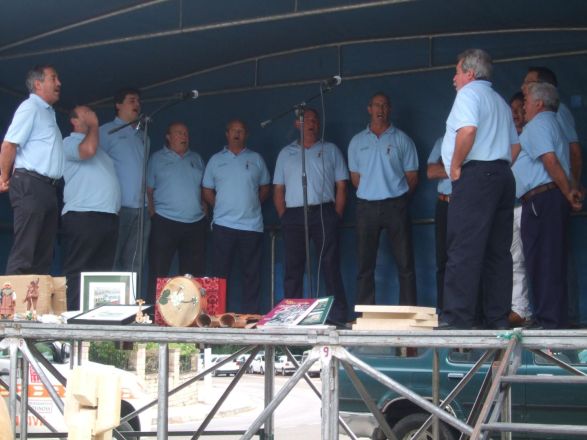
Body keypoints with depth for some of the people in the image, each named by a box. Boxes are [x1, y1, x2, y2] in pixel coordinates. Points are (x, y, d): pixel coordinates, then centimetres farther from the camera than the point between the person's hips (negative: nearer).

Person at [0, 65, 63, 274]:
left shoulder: (48, 112, 21)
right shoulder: (30, 107, -6)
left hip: (48, 187, 9)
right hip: (30, 186, -9)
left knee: (43, 255, 8)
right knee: (23, 252, -12)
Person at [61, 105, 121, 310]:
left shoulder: (98, 145, 29)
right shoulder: (69, 142, 5)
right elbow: (88, 150, -18)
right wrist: (94, 125, -1)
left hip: (108, 216, 8)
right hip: (82, 216, -8)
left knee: (102, 272, 6)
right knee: (77, 271, -11)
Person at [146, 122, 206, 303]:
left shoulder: (196, 159, 15)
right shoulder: (157, 158, 4)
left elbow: (204, 188, 19)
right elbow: (149, 189, 2)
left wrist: (203, 208, 7)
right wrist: (153, 212, -7)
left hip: (196, 223, 4)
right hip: (165, 223, -4)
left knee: (194, 273, 7)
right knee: (158, 273, -3)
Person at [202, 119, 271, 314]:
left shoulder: (256, 159, 10)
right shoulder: (216, 160, 10)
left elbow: (265, 187, 16)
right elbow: (207, 191, 12)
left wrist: (253, 204, 5)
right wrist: (222, 206, 3)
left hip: (252, 225, 1)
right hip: (223, 225, 0)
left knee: (252, 274, 1)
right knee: (221, 272, 1)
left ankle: (250, 315, 5)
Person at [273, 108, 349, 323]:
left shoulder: (330, 150, 12)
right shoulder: (286, 153, 17)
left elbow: (341, 186, 7)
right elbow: (278, 189, 14)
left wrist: (336, 216, -3)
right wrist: (284, 217, 2)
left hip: (323, 213, -2)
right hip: (293, 215, 2)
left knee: (330, 266, -5)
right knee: (293, 269, 2)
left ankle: (339, 317, -5)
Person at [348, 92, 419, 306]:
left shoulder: (402, 139, 6)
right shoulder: (357, 142, 12)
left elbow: (412, 176, 7)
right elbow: (355, 176, 14)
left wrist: (397, 197, 7)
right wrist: (371, 193, 9)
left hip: (396, 205, -2)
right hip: (366, 206, 2)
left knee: (405, 263, -3)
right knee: (365, 264, 2)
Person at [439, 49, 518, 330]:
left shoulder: (469, 93, -3)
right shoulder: (499, 101, 24)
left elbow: (468, 129, -21)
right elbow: (514, 143, 22)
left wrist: (455, 166, -12)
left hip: (475, 176, -9)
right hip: (503, 175, 9)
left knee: (463, 251, -11)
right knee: (498, 251, 7)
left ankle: (458, 318, -15)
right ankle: (498, 319, 7)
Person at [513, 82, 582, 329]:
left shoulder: (537, 125, -6)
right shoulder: (551, 124, 26)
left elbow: (550, 160, -18)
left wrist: (568, 192, -16)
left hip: (541, 198, -10)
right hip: (553, 197, 10)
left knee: (542, 261, -10)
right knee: (553, 261, 10)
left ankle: (548, 322, -10)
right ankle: (557, 319, 13)